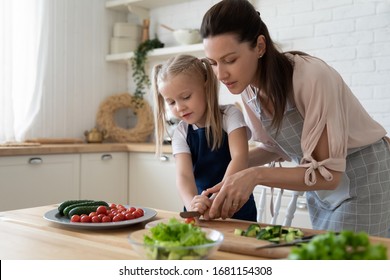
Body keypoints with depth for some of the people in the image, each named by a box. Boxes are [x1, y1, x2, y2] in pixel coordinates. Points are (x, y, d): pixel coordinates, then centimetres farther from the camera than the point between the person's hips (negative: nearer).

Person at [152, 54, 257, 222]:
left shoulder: (230, 115, -5)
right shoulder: (181, 133, 1)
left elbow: (240, 158, -19)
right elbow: (184, 175, -12)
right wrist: (192, 203, -33)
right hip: (202, 210, 3)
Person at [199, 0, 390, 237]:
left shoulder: (312, 77, -31)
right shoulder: (248, 86, -10)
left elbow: (328, 173, -27)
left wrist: (257, 175, -38)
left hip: (363, 176, -6)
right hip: (320, 180, 6)